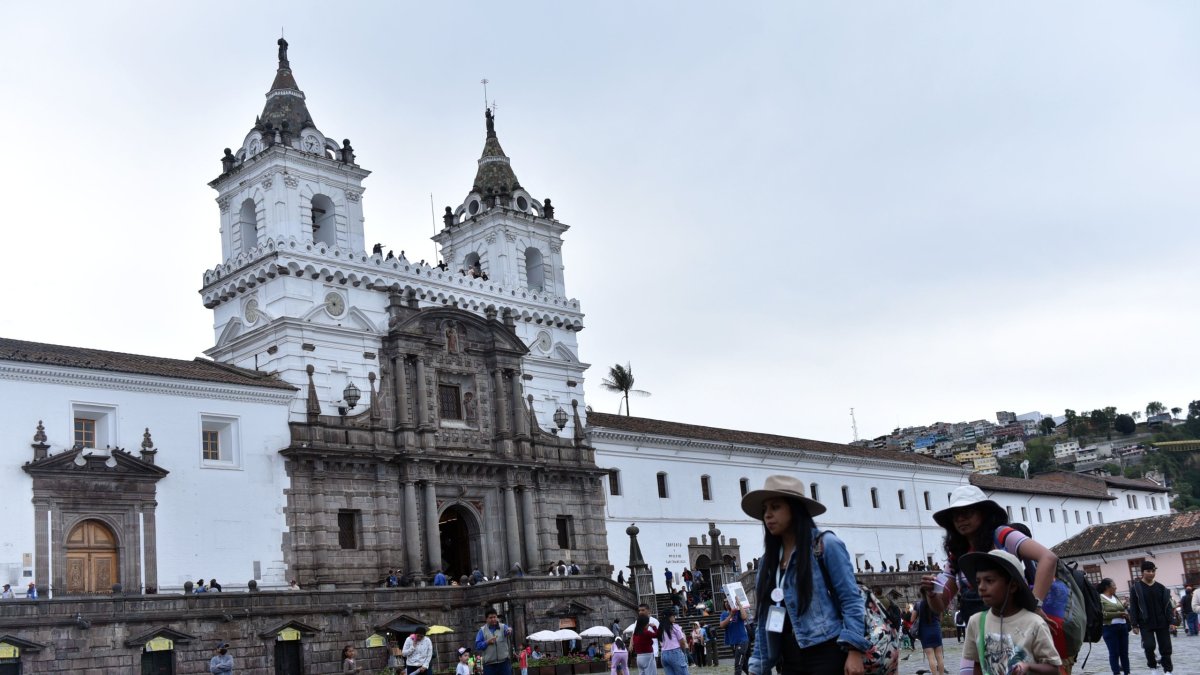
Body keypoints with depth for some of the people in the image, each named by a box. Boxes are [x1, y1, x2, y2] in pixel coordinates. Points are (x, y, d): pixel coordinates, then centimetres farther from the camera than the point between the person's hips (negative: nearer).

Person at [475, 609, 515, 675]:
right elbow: (477, 645, 1)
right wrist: (487, 642, -14)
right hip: (489, 664, 1)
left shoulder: (503, 627, 3)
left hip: (504, 662, 0)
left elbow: (508, 630, -21)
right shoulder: (482, 630, 6)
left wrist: (509, 630, -44)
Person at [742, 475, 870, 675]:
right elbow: (765, 619, 17)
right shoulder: (768, 560, 15)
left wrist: (854, 651, -17)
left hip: (827, 654, -6)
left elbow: (851, 599, -8)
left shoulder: (826, 545, -3)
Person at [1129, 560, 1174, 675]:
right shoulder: (1136, 588, -3)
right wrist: (1134, 625, -7)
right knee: (1149, 646, -13)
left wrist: (1171, 622, -1)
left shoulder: (1161, 588, 6)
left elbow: (1167, 606, 8)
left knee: (1165, 647, 2)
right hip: (1145, 624, -3)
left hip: (1162, 623, 3)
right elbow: (1133, 608, -3)